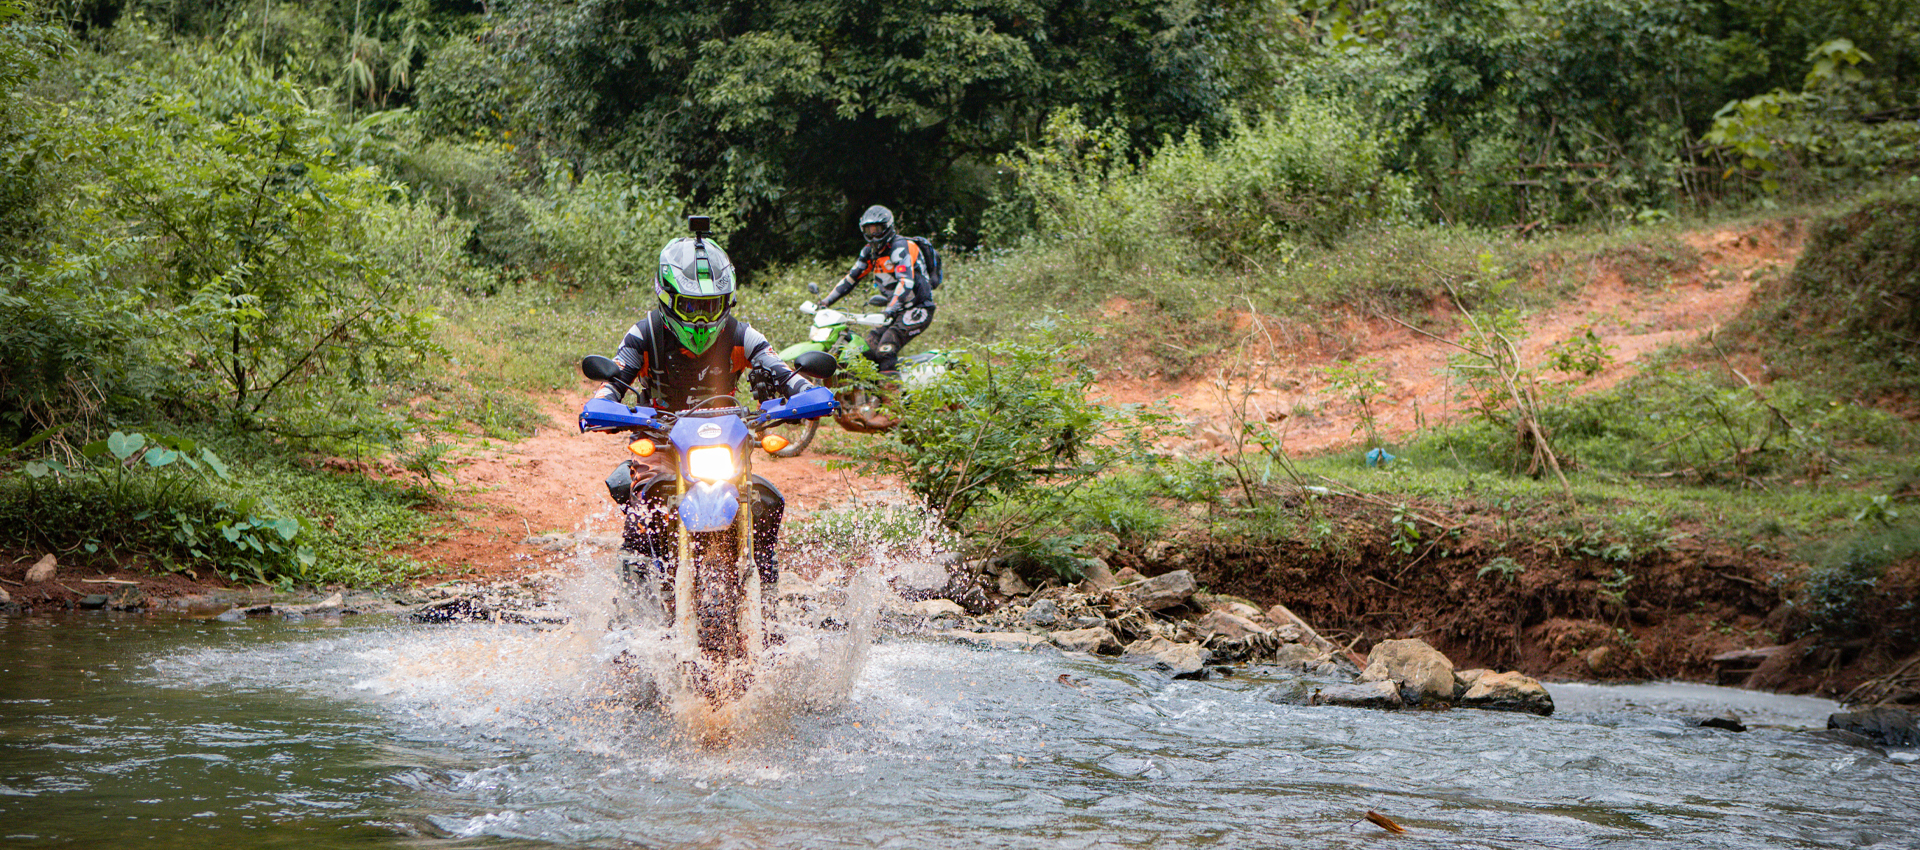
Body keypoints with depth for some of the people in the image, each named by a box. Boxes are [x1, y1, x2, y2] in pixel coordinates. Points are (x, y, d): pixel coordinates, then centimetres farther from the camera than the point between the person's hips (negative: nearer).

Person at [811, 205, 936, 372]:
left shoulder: (900, 247, -17)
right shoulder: (870, 251, 11)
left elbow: (906, 281, -30)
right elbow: (852, 278, 16)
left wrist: (891, 309, -44)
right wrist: (826, 301, 5)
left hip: (918, 310, -9)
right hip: (898, 310, 9)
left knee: (885, 350, -24)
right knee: (869, 346, -1)